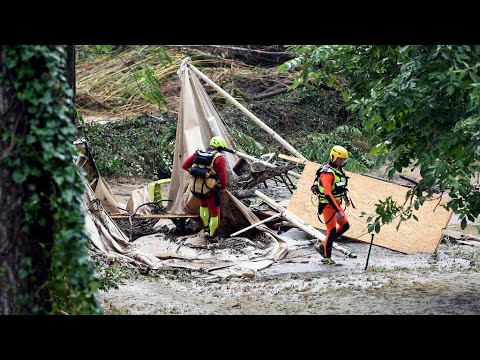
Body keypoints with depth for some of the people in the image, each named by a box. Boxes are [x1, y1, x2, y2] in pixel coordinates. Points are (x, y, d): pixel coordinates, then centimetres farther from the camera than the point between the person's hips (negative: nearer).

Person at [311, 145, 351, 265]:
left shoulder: (338, 169, 6)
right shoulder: (327, 173, -24)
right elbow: (328, 194, -30)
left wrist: (346, 198, 39)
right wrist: (338, 211, -33)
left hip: (336, 203, 9)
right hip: (328, 204, -9)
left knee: (345, 226, 12)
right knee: (332, 230, -3)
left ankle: (322, 245, 20)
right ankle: (326, 257, 11)